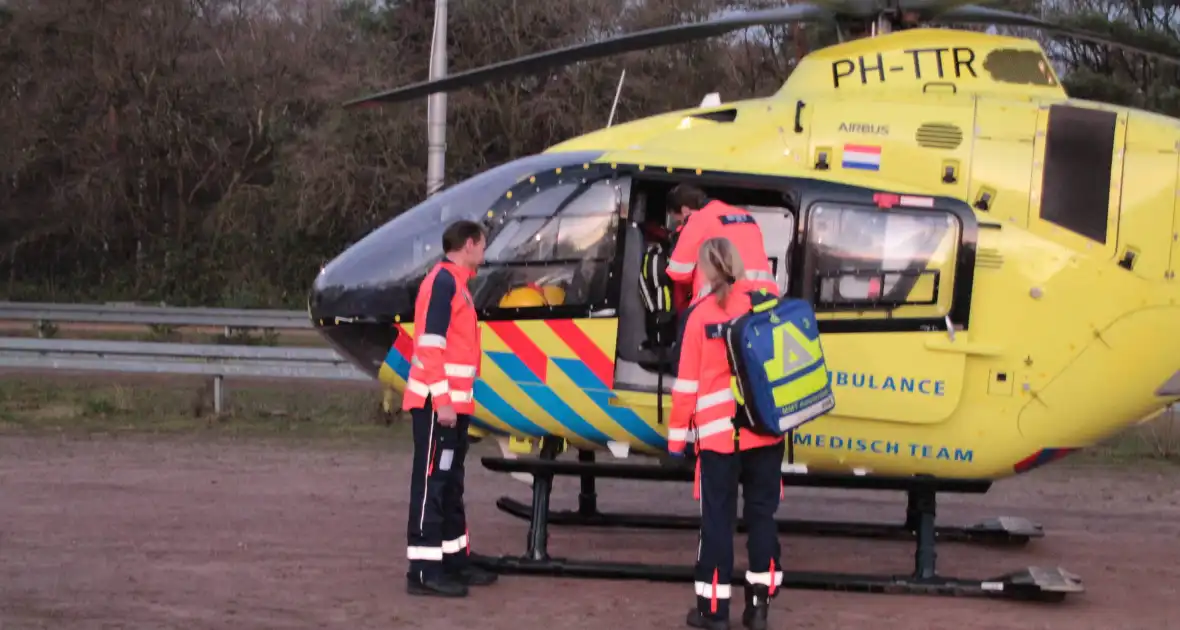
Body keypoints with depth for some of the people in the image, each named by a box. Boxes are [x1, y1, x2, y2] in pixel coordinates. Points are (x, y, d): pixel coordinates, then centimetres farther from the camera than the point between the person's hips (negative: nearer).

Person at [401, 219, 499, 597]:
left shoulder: (456, 283, 17)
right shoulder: (442, 282, -13)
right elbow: (430, 345, -20)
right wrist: (442, 402, -23)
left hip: (454, 404, 10)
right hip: (438, 404, -10)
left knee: (450, 483, 15)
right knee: (431, 482, -9)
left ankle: (455, 561, 23)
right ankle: (423, 571, -10)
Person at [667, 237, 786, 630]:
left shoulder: (700, 314, -5)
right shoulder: (767, 299, 0)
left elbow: (688, 381, -3)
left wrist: (678, 433, 4)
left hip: (718, 432, -2)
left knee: (718, 516, 3)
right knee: (762, 512, 11)